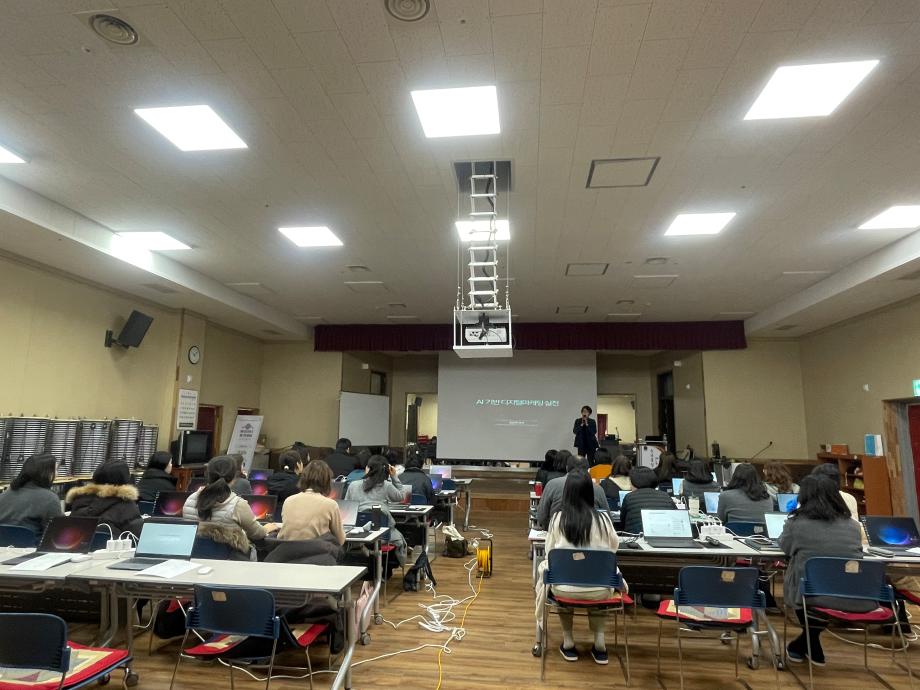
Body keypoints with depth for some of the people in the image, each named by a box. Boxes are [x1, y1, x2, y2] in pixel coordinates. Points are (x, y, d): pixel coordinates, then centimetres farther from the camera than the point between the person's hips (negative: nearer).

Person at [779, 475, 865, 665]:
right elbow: (854, 554, 21)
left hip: (812, 596, -3)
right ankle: (807, 644, 35)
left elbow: (785, 547, 12)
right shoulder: (853, 526, 3)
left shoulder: (796, 523, -8)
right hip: (853, 599, 3)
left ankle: (811, 646, 37)